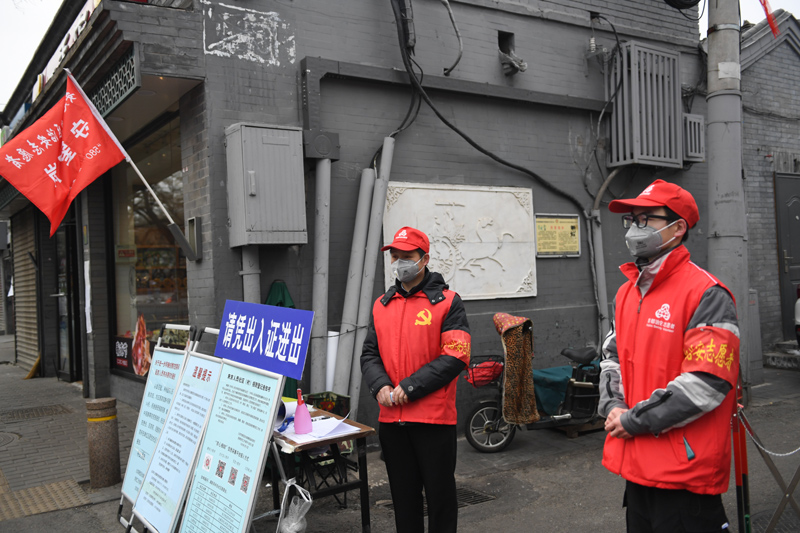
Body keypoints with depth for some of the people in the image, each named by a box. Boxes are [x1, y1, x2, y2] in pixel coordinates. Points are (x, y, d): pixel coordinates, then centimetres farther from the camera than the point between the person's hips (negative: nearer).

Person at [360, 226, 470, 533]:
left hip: (434, 418, -4)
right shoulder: (382, 305, 12)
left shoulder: (447, 302, -4)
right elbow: (369, 354, 10)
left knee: (440, 492, 7)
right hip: (391, 419, 5)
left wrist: (410, 387, -17)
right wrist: (380, 386, -10)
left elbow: (455, 356, -13)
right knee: (403, 494, 15)